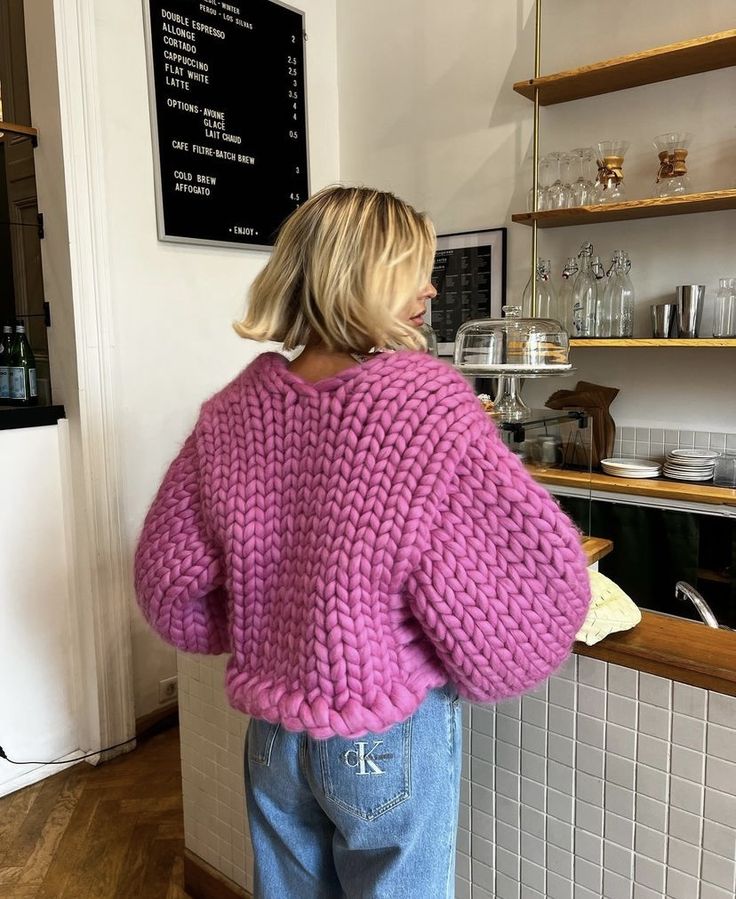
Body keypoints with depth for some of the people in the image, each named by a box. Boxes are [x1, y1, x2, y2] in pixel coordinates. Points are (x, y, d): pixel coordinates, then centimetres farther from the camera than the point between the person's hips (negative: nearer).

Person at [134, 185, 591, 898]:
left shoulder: (231, 411, -8)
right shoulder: (427, 401, -23)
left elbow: (168, 578, -1)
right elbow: (538, 563, -22)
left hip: (271, 728, 5)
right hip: (392, 738, -4)